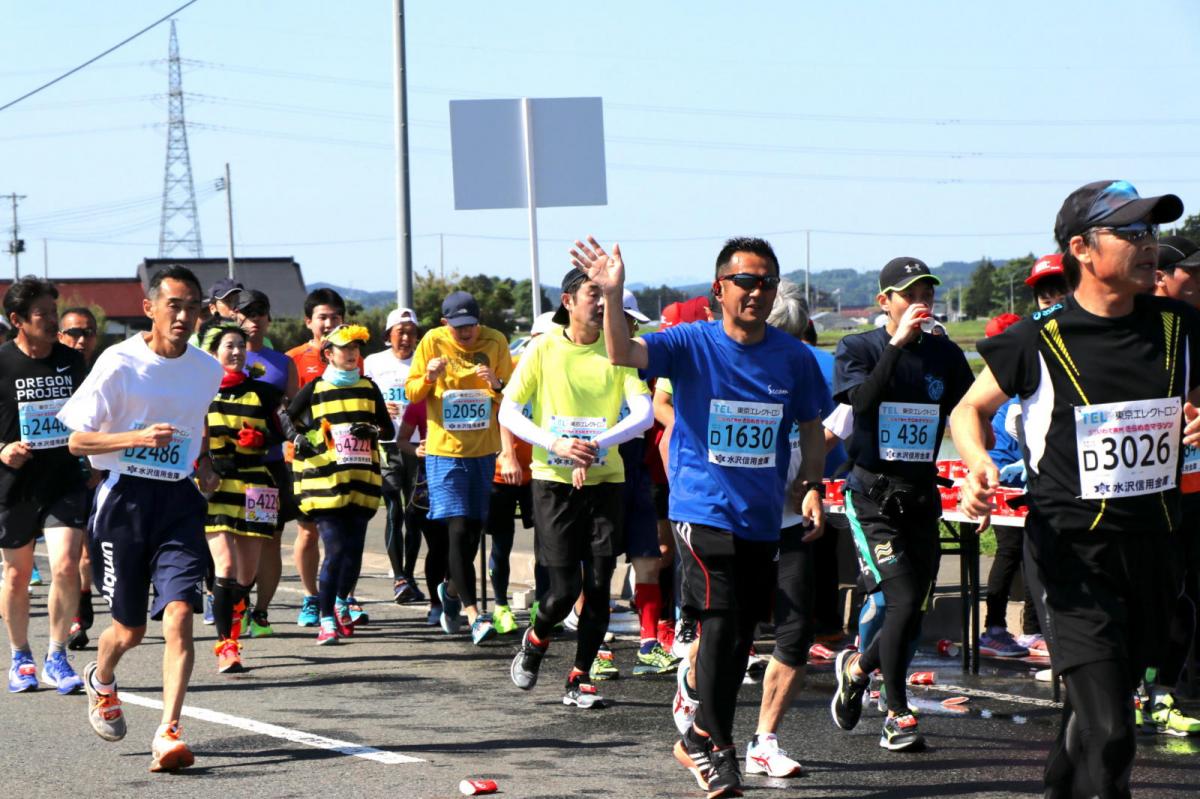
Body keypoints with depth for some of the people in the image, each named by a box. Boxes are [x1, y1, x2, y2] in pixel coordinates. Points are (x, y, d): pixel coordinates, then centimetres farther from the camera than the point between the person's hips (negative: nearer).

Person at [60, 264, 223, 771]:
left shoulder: (208, 371, 6)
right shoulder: (119, 364, -9)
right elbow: (76, 440, -8)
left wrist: (201, 464, 10)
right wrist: (139, 438, -22)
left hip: (178, 501, 3)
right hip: (124, 497, -3)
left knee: (178, 616, -15)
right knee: (130, 627, 8)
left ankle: (168, 735, -16)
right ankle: (101, 681, 42)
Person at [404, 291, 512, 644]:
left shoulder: (495, 342, 0)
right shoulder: (433, 342, -5)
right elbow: (411, 392, 2)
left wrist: (497, 385, -17)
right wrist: (428, 378, -18)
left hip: (484, 449, 3)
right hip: (444, 450, -3)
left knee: (473, 529, 10)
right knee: (458, 527, -13)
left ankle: (453, 590, 35)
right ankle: (472, 613, -15)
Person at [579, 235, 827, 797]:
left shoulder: (793, 357, 2)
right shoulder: (691, 345, -7)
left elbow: (811, 428, 16)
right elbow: (623, 354, -23)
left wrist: (811, 485, 2)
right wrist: (612, 296, -40)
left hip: (762, 518, 4)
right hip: (703, 511, -4)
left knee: (742, 635, 10)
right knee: (720, 624, -15)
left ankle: (699, 740, 27)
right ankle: (719, 750, -4)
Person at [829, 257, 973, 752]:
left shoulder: (945, 355, 7)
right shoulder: (858, 349, -2)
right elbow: (863, 400, -21)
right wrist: (897, 344, -25)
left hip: (922, 494, 4)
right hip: (874, 494, -4)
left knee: (914, 609, 4)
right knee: (903, 600, -15)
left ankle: (856, 667, 33)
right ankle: (897, 715, -3)